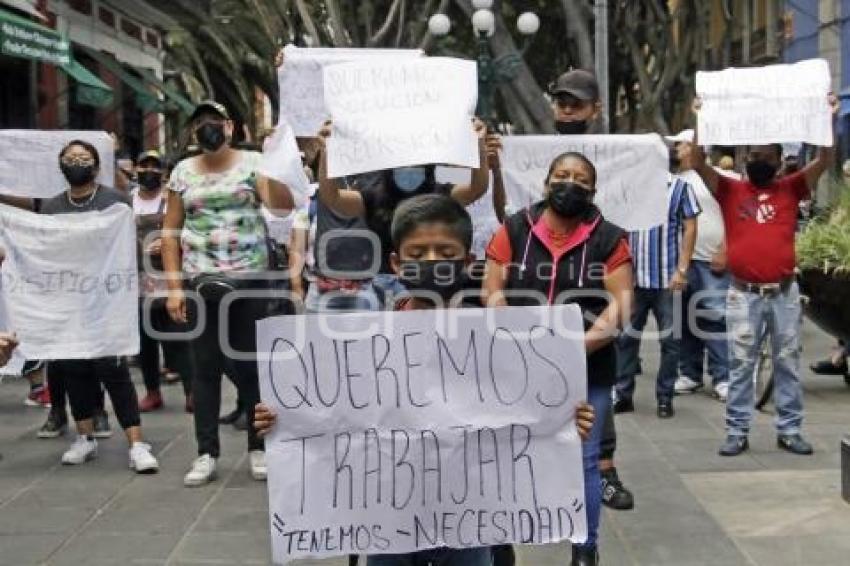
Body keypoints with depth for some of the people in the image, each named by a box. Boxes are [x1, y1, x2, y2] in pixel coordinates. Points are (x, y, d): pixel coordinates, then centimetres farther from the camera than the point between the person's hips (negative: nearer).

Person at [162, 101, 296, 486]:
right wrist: (173, 286, 1)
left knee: (251, 364, 4)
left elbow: (284, 208, -11)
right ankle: (206, 453, 12)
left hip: (251, 281, -2)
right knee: (206, 367, 5)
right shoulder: (183, 172, 8)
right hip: (201, 283, 2)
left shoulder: (252, 163, 1)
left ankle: (258, 448, 15)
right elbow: (171, 232, 8)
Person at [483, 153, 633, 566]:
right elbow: (493, 293, 1)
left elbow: (619, 306, -4)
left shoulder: (609, 239, 1)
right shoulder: (513, 231, 2)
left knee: (583, 461, 8)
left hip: (587, 372, 0)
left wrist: (579, 347, -17)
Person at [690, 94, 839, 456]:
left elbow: (825, 161, -2)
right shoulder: (729, 190, 4)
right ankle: (737, 432, 10)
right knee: (741, 364, 3)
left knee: (788, 363, 8)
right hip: (743, 294, -1)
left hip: (784, 292, 2)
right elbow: (699, 164, -6)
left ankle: (789, 430, 17)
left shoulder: (791, 189, 7)